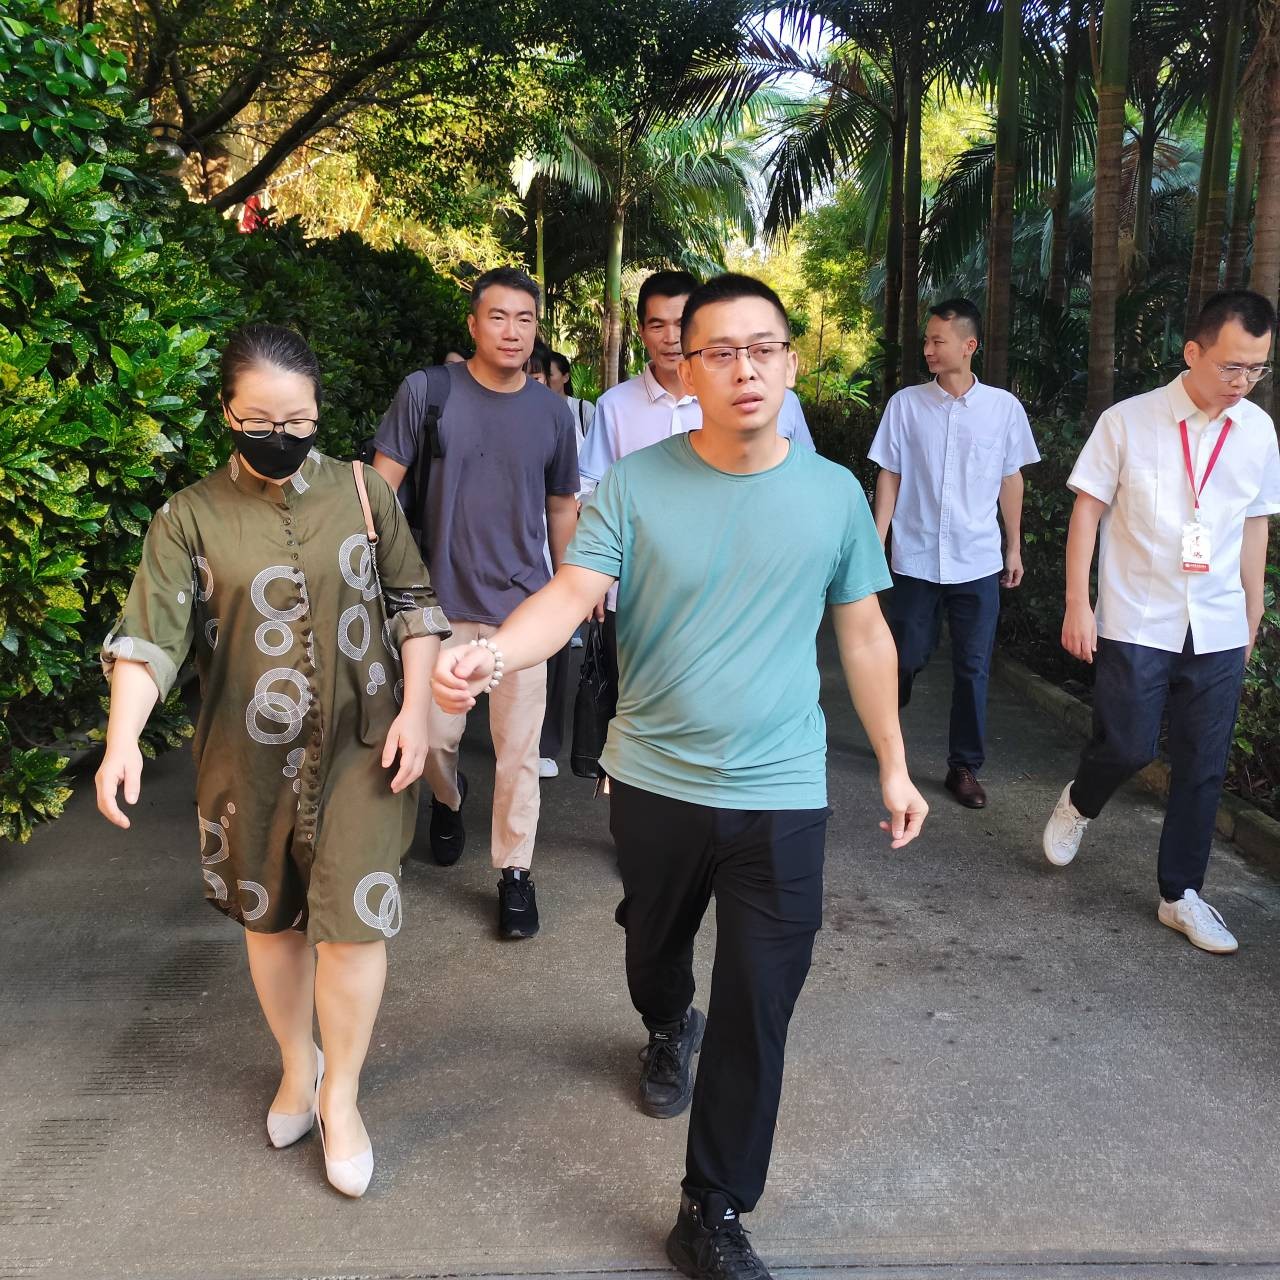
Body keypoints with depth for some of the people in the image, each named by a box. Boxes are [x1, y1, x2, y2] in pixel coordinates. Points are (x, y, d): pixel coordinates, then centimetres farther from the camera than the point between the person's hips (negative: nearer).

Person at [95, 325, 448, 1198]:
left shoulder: (364, 492, -1)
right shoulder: (190, 518, -4)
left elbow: (412, 603, 4)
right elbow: (150, 634, -12)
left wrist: (415, 709, -5)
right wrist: (123, 737, -28)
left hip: (361, 747, -1)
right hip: (251, 758, 1)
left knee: (352, 919, -3)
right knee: (271, 919, 16)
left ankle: (342, 1096, 21)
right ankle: (297, 1063, 42)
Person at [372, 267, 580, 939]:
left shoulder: (552, 412, 2)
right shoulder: (425, 393, -6)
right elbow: (383, 485, -3)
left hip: (522, 605, 1)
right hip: (441, 600, -1)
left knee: (518, 749, 3)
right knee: (435, 736, 10)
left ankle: (515, 872, 19)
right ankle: (448, 800, 44)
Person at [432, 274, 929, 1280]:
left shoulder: (834, 494, -3)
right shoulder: (634, 486, -7)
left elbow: (863, 634, 6)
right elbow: (572, 595, -20)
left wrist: (893, 765, 10)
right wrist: (492, 654, -41)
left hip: (781, 795, 0)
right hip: (656, 781, 1)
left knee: (757, 1014, 2)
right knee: (655, 948, 25)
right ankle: (670, 1031, 61)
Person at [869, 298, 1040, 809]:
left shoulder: (1004, 407, 1)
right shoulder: (905, 404, -1)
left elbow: (1011, 480, 9)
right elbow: (889, 477, 2)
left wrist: (1014, 547, 11)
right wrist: (875, 542, -3)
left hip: (978, 562, 1)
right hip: (916, 558, 0)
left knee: (972, 668, 4)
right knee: (907, 659, 7)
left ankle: (965, 767, 16)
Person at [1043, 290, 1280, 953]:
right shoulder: (1128, 421, -7)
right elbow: (1088, 510, -4)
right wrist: (1077, 605, -7)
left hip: (1219, 630, 4)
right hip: (1135, 621, -4)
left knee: (1203, 768, 7)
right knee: (1128, 746, -6)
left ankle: (1181, 894, 23)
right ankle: (1078, 803, 29)